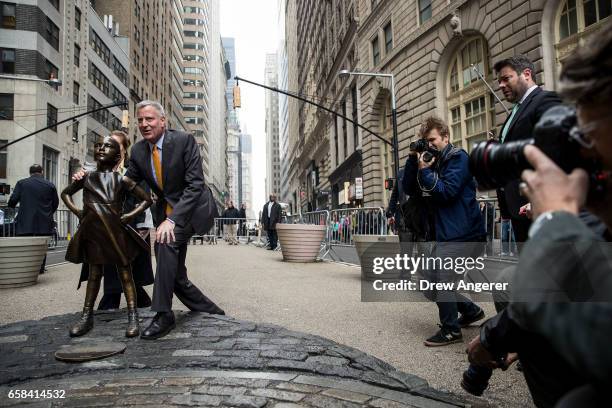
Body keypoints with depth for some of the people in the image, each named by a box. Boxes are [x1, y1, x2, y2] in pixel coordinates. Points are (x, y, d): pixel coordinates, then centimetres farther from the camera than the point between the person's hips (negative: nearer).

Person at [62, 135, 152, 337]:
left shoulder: (122, 180, -2)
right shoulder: (87, 177, 7)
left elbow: (147, 199, 2)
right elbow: (65, 193, 22)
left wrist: (129, 216, -7)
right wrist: (77, 211, 6)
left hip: (115, 232, -3)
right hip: (92, 232, 3)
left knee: (125, 274, 3)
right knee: (94, 274, 13)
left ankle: (133, 318, 5)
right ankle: (87, 317, 22)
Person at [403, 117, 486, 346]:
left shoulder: (458, 158, -7)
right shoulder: (433, 161, 16)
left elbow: (447, 191, -18)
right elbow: (409, 189, 7)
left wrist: (425, 171, -15)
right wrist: (412, 160, -2)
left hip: (463, 235, -9)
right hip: (446, 235, 9)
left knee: (441, 279, -15)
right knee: (429, 283, 10)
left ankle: (451, 331, 4)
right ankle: (470, 310, 29)